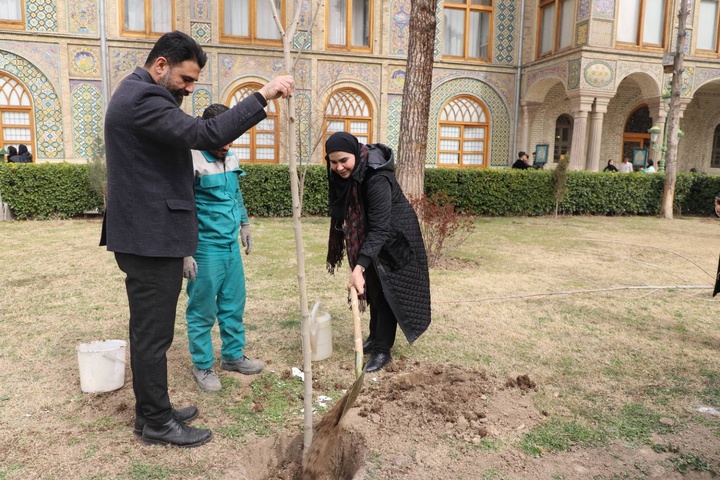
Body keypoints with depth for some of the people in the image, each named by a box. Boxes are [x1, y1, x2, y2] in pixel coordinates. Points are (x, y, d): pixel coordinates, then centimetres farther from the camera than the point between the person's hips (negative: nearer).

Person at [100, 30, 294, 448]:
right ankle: (157, 423, 17)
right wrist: (262, 96, -27)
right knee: (153, 333, 1)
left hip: (150, 236, 11)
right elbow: (205, 135, -30)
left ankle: (151, 410, 31)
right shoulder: (141, 99, -18)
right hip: (152, 239, -11)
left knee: (150, 331, 18)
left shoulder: (139, 96, 18)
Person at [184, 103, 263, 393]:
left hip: (231, 244, 7)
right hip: (205, 247, -7)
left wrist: (244, 225, 25)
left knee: (234, 304, 15)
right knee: (203, 309, 5)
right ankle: (202, 365, 21)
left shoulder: (229, 159, 9)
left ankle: (233, 355, 30)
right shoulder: (192, 162, -14)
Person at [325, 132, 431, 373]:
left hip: (393, 237, -7)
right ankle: (375, 337, 30)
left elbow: (380, 228, -38)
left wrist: (359, 267, -45)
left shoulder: (377, 179, -35)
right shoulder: (344, 174, -11)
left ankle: (382, 350, 5)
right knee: (372, 288, 15)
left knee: (386, 291, -5)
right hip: (369, 236, 8)